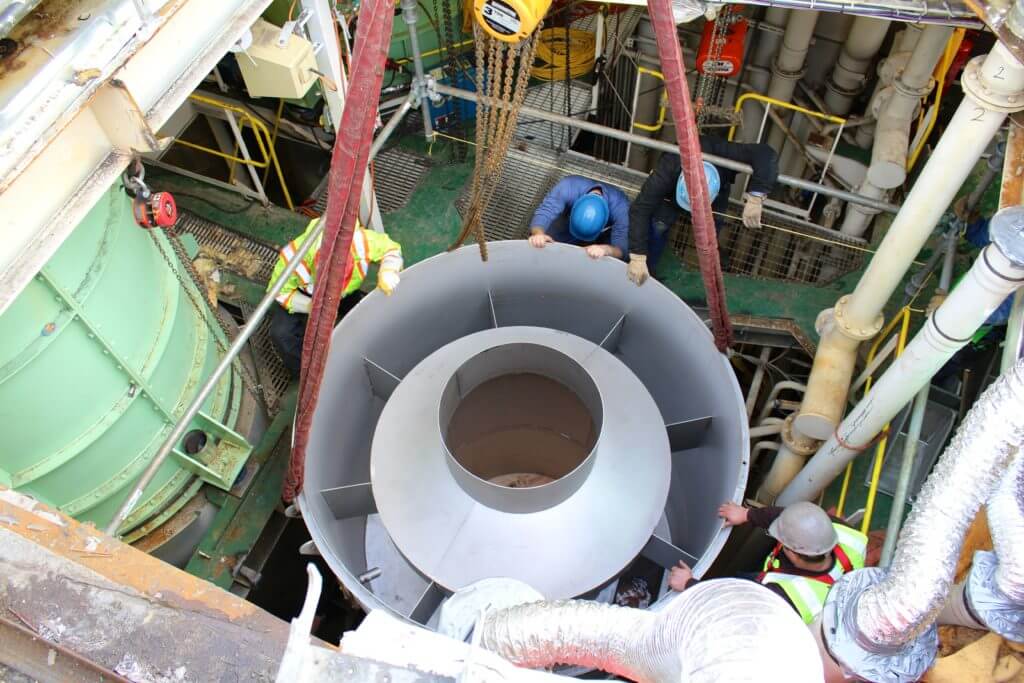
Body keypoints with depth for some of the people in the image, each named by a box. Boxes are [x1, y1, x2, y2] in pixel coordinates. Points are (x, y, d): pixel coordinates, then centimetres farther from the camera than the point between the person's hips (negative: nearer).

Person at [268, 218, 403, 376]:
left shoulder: (360, 242, -39)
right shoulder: (293, 258, -41)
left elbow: (390, 249, -19)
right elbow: (280, 292, -23)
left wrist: (388, 272, -41)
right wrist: (312, 306, -40)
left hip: (348, 293, 2)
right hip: (304, 296, -2)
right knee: (281, 333, -24)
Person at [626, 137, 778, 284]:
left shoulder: (723, 154, -47)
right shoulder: (667, 170, -48)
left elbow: (767, 154, -50)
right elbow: (640, 210, -49)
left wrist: (755, 197, -62)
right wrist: (638, 258, -53)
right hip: (672, 187, -1)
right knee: (659, 224, -16)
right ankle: (648, 271, 5)